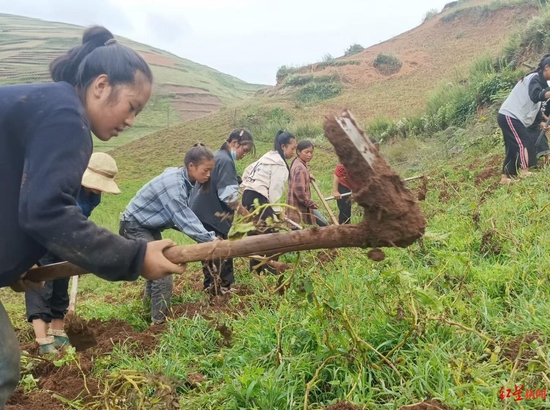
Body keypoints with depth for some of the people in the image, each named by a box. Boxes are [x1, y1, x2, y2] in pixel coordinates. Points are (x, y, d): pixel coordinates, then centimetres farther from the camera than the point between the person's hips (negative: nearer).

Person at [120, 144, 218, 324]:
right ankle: (159, 321, 0)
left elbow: (181, 216, -1)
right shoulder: (173, 184, -31)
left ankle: (150, 301, 44)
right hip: (135, 227, -9)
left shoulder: (183, 180, -3)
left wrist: (209, 237, -9)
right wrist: (210, 240, -29)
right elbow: (184, 219, -31)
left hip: (150, 226, 9)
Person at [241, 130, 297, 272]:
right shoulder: (279, 164, -9)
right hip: (259, 199, -10)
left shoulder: (268, 157, 20)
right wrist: (277, 210, -8)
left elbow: (247, 171, 23)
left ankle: (255, 268, 21)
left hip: (249, 195, 10)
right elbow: (274, 190, -14)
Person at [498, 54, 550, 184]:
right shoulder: (535, 78, -12)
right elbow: (535, 96, -33)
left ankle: (505, 178, 13)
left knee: (514, 149, 9)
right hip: (509, 116, -10)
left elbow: (535, 107, 21)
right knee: (525, 143, -18)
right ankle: (524, 173, -23)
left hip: (514, 118, 10)